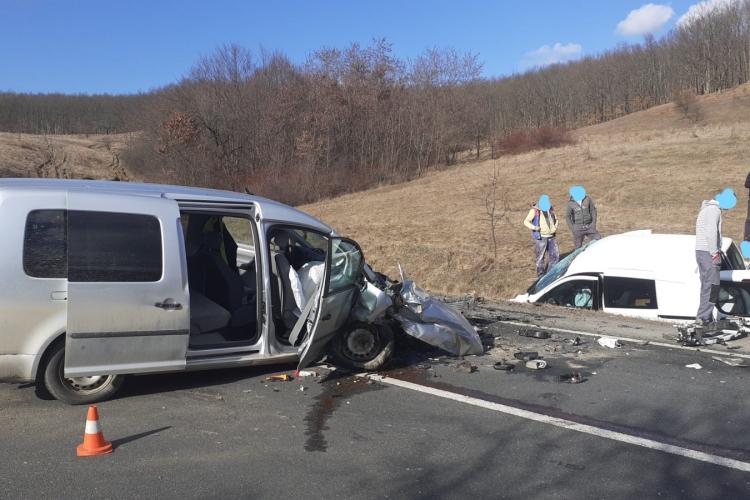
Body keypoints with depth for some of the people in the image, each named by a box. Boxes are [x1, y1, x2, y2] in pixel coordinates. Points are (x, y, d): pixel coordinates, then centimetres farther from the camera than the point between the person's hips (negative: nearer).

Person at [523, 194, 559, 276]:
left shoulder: (550, 209, 7)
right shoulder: (535, 210, -10)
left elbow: (556, 219, 22)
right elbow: (526, 222, -16)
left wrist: (555, 227, 4)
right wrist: (535, 228, -29)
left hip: (551, 237, 6)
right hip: (540, 237, -6)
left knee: (555, 255, 8)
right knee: (540, 257, 1)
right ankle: (541, 275, 14)